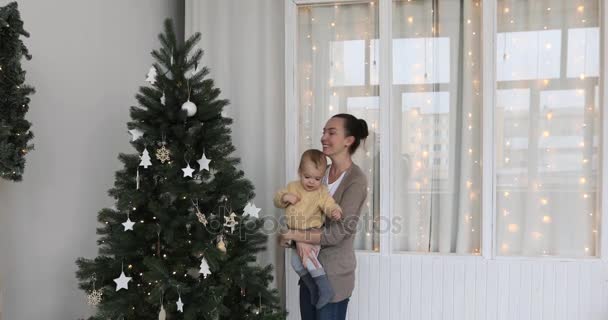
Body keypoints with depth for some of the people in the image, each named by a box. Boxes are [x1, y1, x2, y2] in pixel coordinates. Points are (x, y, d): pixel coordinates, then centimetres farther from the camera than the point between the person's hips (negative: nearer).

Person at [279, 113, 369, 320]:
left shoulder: (356, 180, -16)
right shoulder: (321, 173, 6)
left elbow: (337, 233, -21)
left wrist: (292, 235, -14)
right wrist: (301, 238, -18)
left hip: (334, 272, -7)